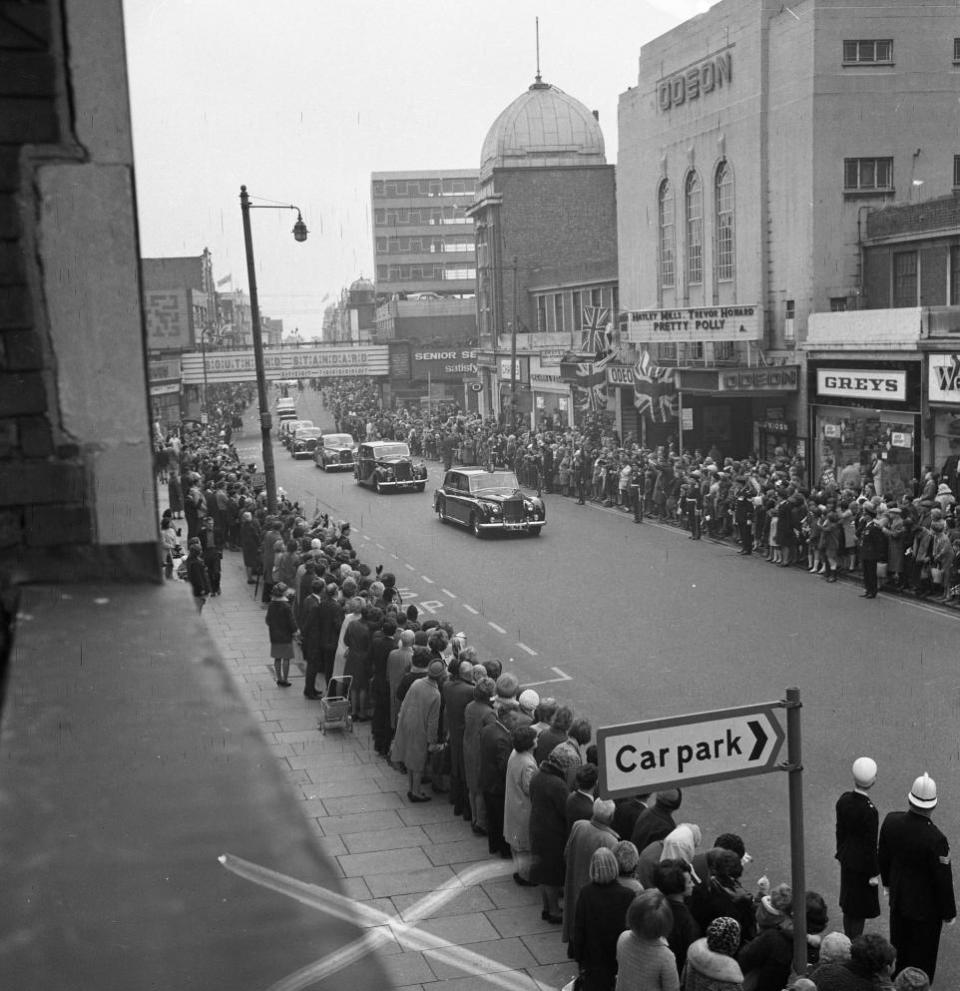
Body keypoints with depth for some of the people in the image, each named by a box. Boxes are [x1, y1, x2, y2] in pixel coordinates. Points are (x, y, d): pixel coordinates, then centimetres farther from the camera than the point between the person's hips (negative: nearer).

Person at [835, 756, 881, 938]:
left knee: (849, 907, 22)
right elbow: (871, 845, -21)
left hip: (847, 860, 7)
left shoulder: (843, 800, -9)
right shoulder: (869, 811, -29)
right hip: (862, 865, -7)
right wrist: (874, 874, -10)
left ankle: (850, 942, 37)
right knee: (859, 912, 10)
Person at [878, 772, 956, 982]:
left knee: (899, 945, 27)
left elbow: (883, 856, 0)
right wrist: (949, 913, -6)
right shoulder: (935, 840, -34)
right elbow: (943, 880, -22)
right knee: (922, 956, 16)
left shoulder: (891, 821, -17)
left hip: (898, 898, 6)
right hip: (925, 906, -6)